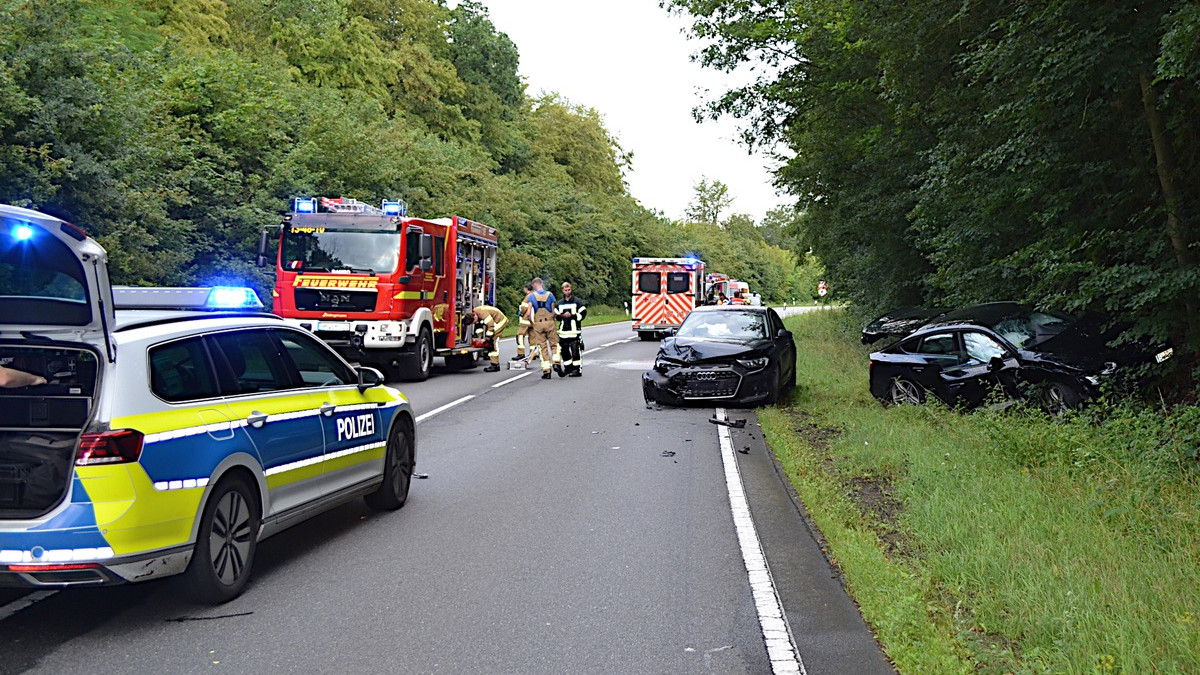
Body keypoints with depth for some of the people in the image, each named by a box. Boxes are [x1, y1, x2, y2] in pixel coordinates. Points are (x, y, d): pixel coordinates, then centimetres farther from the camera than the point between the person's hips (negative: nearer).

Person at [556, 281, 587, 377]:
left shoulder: (577, 301, 0)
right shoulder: (560, 303, 15)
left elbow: (582, 314, -5)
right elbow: (557, 316, 22)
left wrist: (571, 315, -14)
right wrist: (560, 316, -1)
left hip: (574, 331, -5)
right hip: (563, 331, 5)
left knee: (575, 350, -7)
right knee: (564, 350, 6)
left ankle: (577, 370, -2)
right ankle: (568, 368, 19)